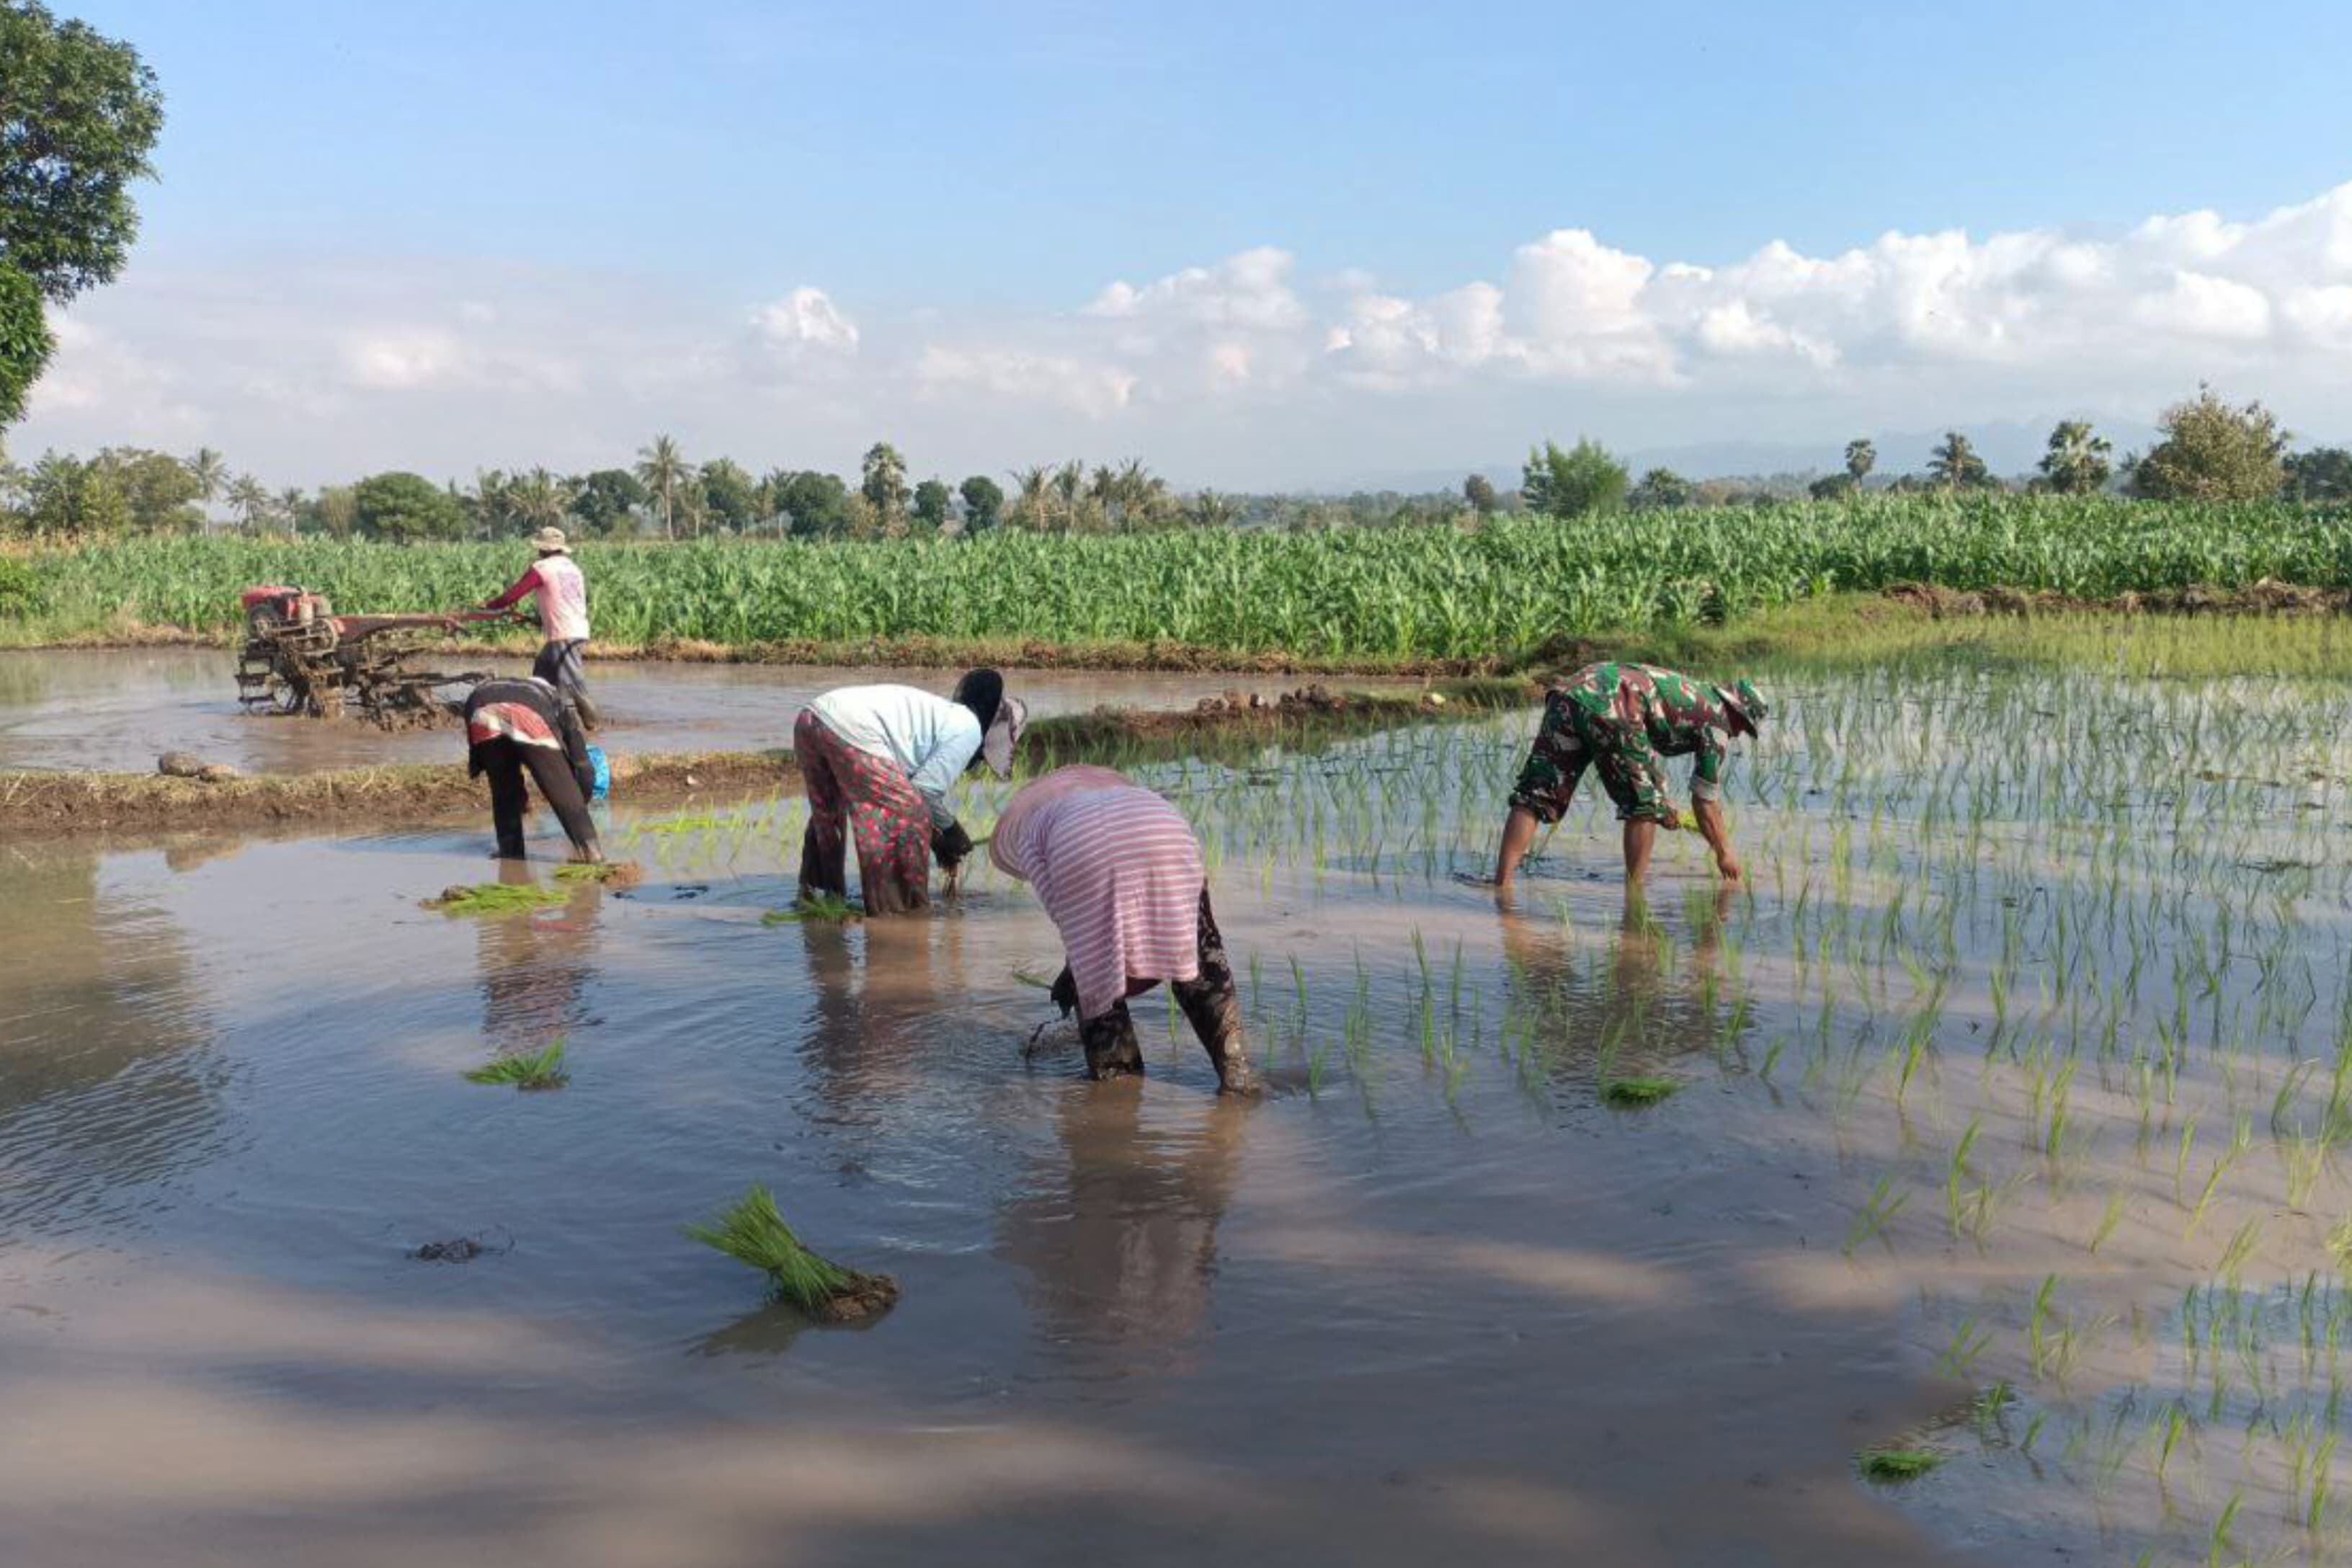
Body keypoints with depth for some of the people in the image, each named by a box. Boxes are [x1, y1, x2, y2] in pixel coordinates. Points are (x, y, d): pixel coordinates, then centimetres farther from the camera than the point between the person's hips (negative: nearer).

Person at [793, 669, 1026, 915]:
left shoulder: (943, 711, 31)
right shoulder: (970, 729, 4)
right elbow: (926, 787, -2)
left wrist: (935, 837, 33)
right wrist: (950, 829, 16)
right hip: (851, 731, -10)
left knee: (827, 813, 30)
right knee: (910, 821, 1)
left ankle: (812, 893, 44)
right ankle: (902, 909, 8)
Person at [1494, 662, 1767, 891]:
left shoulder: (1690, 693, 39)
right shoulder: (1715, 719, 17)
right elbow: (1705, 801, 18)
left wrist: (1660, 800, 52)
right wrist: (1724, 853, 32)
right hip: (1610, 707, -7)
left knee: (1534, 796, 3)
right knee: (1644, 805, 12)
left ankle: (1501, 884, -5)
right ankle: (1633, 891, 16)